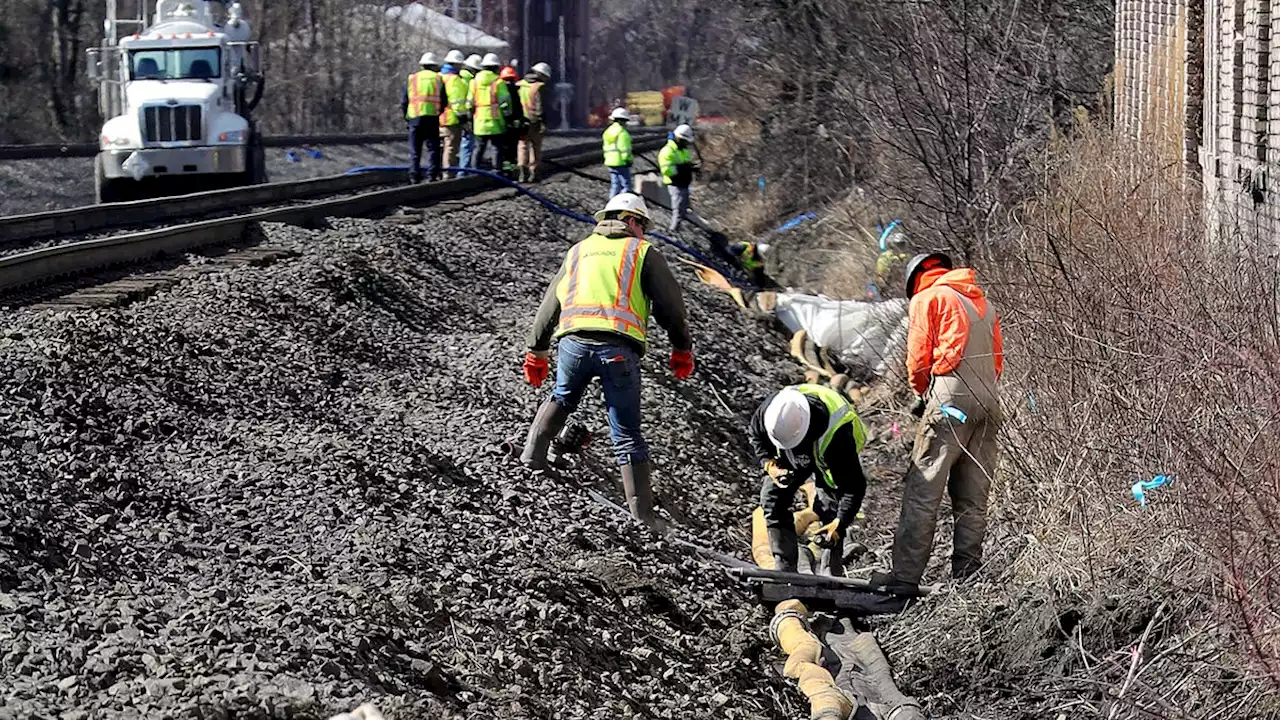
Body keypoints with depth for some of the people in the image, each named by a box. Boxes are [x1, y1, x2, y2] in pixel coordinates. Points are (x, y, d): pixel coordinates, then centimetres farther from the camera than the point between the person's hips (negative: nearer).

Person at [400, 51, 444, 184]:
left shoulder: (412, 79, 11)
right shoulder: (438, 79, 7)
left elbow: (404, 101, 9)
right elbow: (444, 101, 4)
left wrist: (406, 115, 21)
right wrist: (440, 112, 18)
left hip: (414, 117, 1)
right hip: (432, 117, -1)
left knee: (414, 150, 5)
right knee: (433, 148, 3)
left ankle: (414, 177, 2)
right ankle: (432, 175, -5)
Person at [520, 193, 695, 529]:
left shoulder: (578, 252, 25)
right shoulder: (643, 252, 14)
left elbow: (549, 304, 27)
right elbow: (670, 304, 9)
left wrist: (536, 352, 33)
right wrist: (682, 350, 17)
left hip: (574, 342, 3)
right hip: (619, 347, -3)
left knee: (561, 399, 33)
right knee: (627, 434, 1)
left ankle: (533, 453, 28)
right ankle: (641, 509, -3)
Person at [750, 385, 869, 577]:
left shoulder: (836, 436, -47)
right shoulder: (770, 409, -35)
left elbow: (854, 485, -36)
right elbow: (755, 435, -8)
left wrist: (840, 524, -41)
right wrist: (768, 464, -23)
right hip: (792, 457, 4)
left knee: (829, 507, -16)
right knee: (772, 496, -7)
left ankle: (829, 574, -5)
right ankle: (784, 570, -4)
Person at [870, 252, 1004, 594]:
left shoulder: (926, 298, 5)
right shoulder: (983, 303, 25)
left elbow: (918, 358, 1)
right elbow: (997, 361, 22)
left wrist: (923, 392, 18)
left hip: (950, 400, -7)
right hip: (989, 404, 7)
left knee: (922, 492, -7)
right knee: (973, 499, 8)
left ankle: (905, 576, -12)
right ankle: (967, 575, 6)